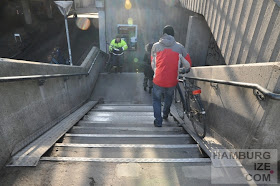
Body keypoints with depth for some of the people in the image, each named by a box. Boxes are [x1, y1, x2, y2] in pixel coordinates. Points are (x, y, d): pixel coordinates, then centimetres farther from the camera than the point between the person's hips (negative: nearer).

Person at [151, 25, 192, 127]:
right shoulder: (179, 47, 4)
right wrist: (181, 70, 26)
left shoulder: (156, 46, 5)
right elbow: (188, 64, 7)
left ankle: (158, 121, 16)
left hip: (158, 80, -1)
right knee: (168, 98, 28)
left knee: (156, 99, 20)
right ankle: (165, 114, 49)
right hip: (172, 81, 2)